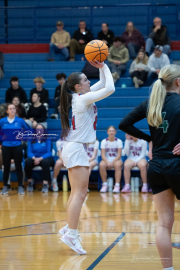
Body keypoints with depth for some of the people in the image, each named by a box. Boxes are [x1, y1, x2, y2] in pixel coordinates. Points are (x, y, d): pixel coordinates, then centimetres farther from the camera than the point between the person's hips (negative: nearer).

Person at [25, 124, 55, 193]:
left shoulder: (47, 140, 0)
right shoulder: (31, 140, 6)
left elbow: (49, 153, -8)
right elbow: (29, 152, -2)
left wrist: (40, 159, -24)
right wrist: (34, 158, -25)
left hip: (45, 158, -2)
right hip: (34, 158, 2)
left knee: (45, 162, -38)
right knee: (27, 162, -32)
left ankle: (45, 184, -36)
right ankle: (30, 181, -10)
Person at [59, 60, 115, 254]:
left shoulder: (81, 96, 12)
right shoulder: (84, 98, -13)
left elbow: (103, 84, 22)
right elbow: (110, 88, -17)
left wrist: (102, 67, 9)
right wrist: (103, 67, -6)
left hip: (74, 149, 10)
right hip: (76, 149, -10)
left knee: (77, 193, 13)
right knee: (80, 193, -14)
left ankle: (68, 229, 18)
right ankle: (71, 234, -18)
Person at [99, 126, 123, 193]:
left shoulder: (119, 141, 1)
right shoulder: (104, 141, 3)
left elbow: (119, 155, -6)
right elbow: (103, 155, -4)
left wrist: (112, 162, -22)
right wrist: (107, 162, -23)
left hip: (116, 160, -1)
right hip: (107, 160, 1)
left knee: (118, 165, -37)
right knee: (101, 165, -33)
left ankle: (117, 185, -36)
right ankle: (105, 185, -23)